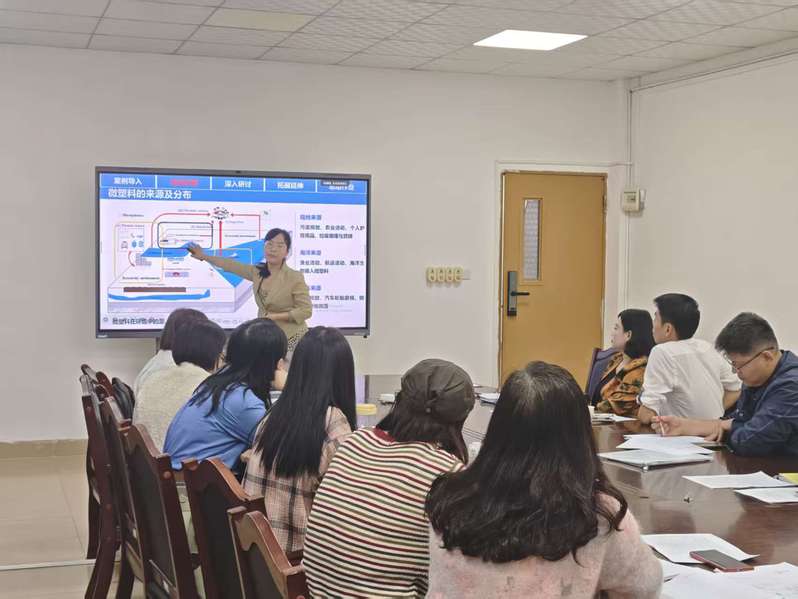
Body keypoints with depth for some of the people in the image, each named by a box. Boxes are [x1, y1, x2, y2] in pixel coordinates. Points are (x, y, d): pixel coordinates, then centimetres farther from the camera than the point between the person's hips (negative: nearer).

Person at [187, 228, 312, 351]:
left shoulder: (295, 278, -14)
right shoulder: (257, 272, 3)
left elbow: (306, 310, -14)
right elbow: (232, 265, 15)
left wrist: (275, 316, -18)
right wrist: (204, 256, 21)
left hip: (291, 339, -5)